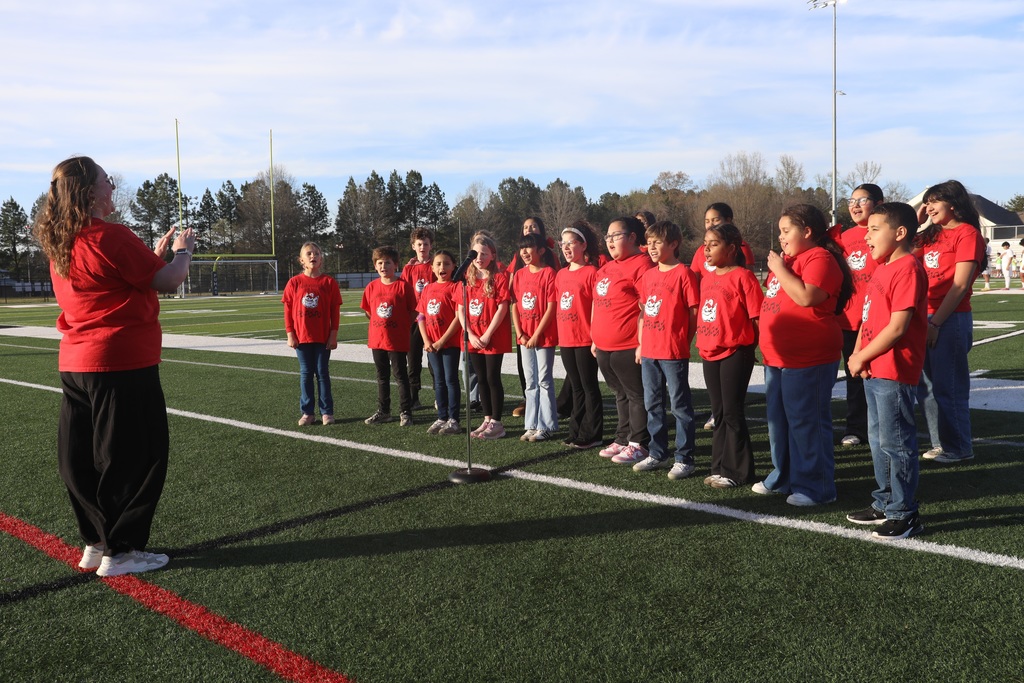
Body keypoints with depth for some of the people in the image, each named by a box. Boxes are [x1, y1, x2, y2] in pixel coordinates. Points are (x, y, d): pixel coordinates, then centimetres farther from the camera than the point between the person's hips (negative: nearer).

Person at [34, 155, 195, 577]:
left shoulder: (60, 244, 11)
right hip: (123, 365, -9)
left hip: (75, 364, 9)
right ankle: (121, 552, 9)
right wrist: (183, 250, 5)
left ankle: (95, 543, 25)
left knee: (82, 459, 14)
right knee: (139, 456, 2)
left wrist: (157, 251, 20)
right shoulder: (110, 236, -16)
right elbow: (168, 281, -12)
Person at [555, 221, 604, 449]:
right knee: (576, 387, 14)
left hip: (585, 341, -7)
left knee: (589, 387, 1)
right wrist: (559, 335, 12)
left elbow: (597, 308, -11)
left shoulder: (591, 272, -9)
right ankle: (576, 432, 22)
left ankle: (592, 435, 8)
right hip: (565, 340, 7)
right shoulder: (560, 275, 11)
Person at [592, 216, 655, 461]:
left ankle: (638, 444, 9)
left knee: (636, 395, 1)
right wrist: (595, 339, 20)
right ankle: (622, 439, 27)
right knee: (620, 394, 17)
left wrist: (642, 342, -19)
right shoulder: (606, 269, 17)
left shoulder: (642, 264, -11)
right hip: (604, 347, 9)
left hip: (629, 347, -9)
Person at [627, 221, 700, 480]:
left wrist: (683, 342, -7)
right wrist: (641, 343, 12)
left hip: (674, 352, -7)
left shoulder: (683, 273, -9)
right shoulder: (648, 275, 11)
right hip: (649, 352, 7)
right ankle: (657, 454, 27)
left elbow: (694, 312, -9)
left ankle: (684, 459, 10)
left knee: (680, 405, 2)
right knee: (653, 404, 14)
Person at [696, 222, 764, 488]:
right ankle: (720, 467, 23)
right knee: (719, 413, 14)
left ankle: (737, 471, 8)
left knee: (732, 412, -2)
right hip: (710, 353, 8)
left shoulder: (743, 276, -11)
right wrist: (702, 342, 12)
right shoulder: (707, 278, 12)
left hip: (736, 352, -7)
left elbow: (758, 316, -12)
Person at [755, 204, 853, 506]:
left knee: (806, 422, -4)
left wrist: (780, 269, -18)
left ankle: (816, 487, 5)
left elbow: (806, 297, -28)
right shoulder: (790, 259, 18)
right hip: (778, 357, 10)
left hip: (808, 359, -10)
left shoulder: (819, 258, -13)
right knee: (778, 419, 16)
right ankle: (783, 477, 29)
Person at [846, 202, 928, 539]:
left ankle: (905, 514, 9)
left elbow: (897, 326, -22)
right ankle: (885, 503, 30)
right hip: (874, 370, 10)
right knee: (878, 439, 18)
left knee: (895, 442, -2)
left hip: (894, 372, -10)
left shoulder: (907, 269, -16)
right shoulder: (883, 269, 14)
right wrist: (857, 353, 1)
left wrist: (862, 357, -14)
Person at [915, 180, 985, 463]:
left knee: (948, 386, -1)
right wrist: (916, 223, 9)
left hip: (950, 319, -8)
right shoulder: (931, 235, 14)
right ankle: (940, 444, 22)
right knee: (926, 386, 11)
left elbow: (960, 285, -14)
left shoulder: (967, 233, -8)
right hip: (924, 317, 8)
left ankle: (958, 448, 12)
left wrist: (935, 323, -16)